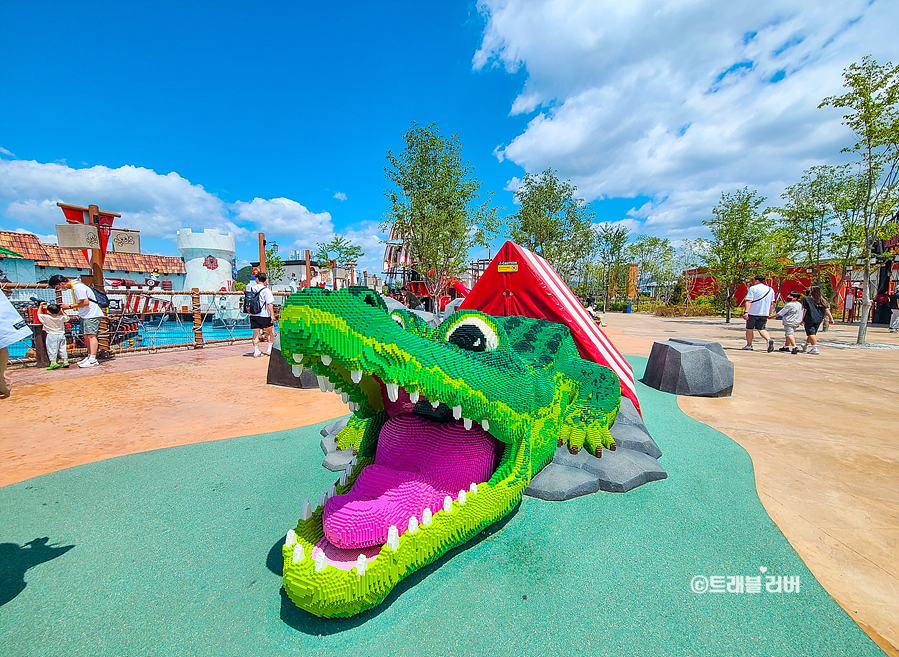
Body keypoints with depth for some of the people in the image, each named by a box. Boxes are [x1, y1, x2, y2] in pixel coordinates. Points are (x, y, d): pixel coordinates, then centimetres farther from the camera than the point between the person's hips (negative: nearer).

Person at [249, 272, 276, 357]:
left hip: (253, 315, 5)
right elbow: (269, 304, -16)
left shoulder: (251, 289, 6)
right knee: (271, 331, 13)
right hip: (264, 315, -5)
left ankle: (256, 351, 10)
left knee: (255, 333, 8)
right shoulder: (266, 290, -11)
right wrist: (272, 315, -15)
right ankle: (269, 349, 13)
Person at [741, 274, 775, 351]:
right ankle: (769, 340, -21)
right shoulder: (770, 289, 11)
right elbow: (771, 303, 17)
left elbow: (748, 301, -15)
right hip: (764, 313, 4)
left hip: (753, 313, -4)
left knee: (749, 328, 8)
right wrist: (769, 313, 25)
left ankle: (749, 345, 13)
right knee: (761, 329, 6)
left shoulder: (753, 288, -6)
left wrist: (746, 312, -19)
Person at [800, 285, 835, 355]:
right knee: (813, 333, 18)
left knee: (811, 333, -4)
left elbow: (805, 310, -10)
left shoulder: (806, 299, -8)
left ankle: (815, 348, -10)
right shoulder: (822, 300, 9)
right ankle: (806, 346, 33)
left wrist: (802, 319, -6)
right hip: (819, 319, 7)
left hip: (810, 319, -7)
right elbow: (827, 309, 4)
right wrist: (831, 318, 4)